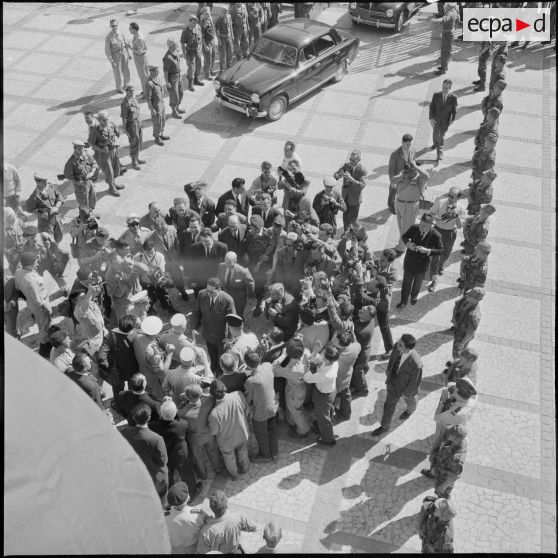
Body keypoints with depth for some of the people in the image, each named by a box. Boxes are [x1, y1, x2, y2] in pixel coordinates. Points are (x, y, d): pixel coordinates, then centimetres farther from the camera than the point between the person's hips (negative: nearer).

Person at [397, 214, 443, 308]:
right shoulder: (414, 228, -21)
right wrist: (408, 243, -24)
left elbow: (440, 250, -16)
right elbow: (404, 236, -2)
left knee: (417, 283, 26)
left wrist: (427, 251, -33)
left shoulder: (435, 236, -25)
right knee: (406, 282, 17)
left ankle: (414, 296, 57)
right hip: (409, 262, 1)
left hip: (421, 266, -1)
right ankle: (403, 301, 40)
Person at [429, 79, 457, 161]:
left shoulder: (453, 98, -16)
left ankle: (440, 153, 15)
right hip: (435, 120, 2)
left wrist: (451, 121, -6)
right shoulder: (436, 95, -14)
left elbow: (454, 111, -6)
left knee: (441, 136, 3)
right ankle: (435, 143, 56)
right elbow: (431, 107, -9)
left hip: (445, 121, -2)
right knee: (435, 134, 24)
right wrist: (431, 118, -18)